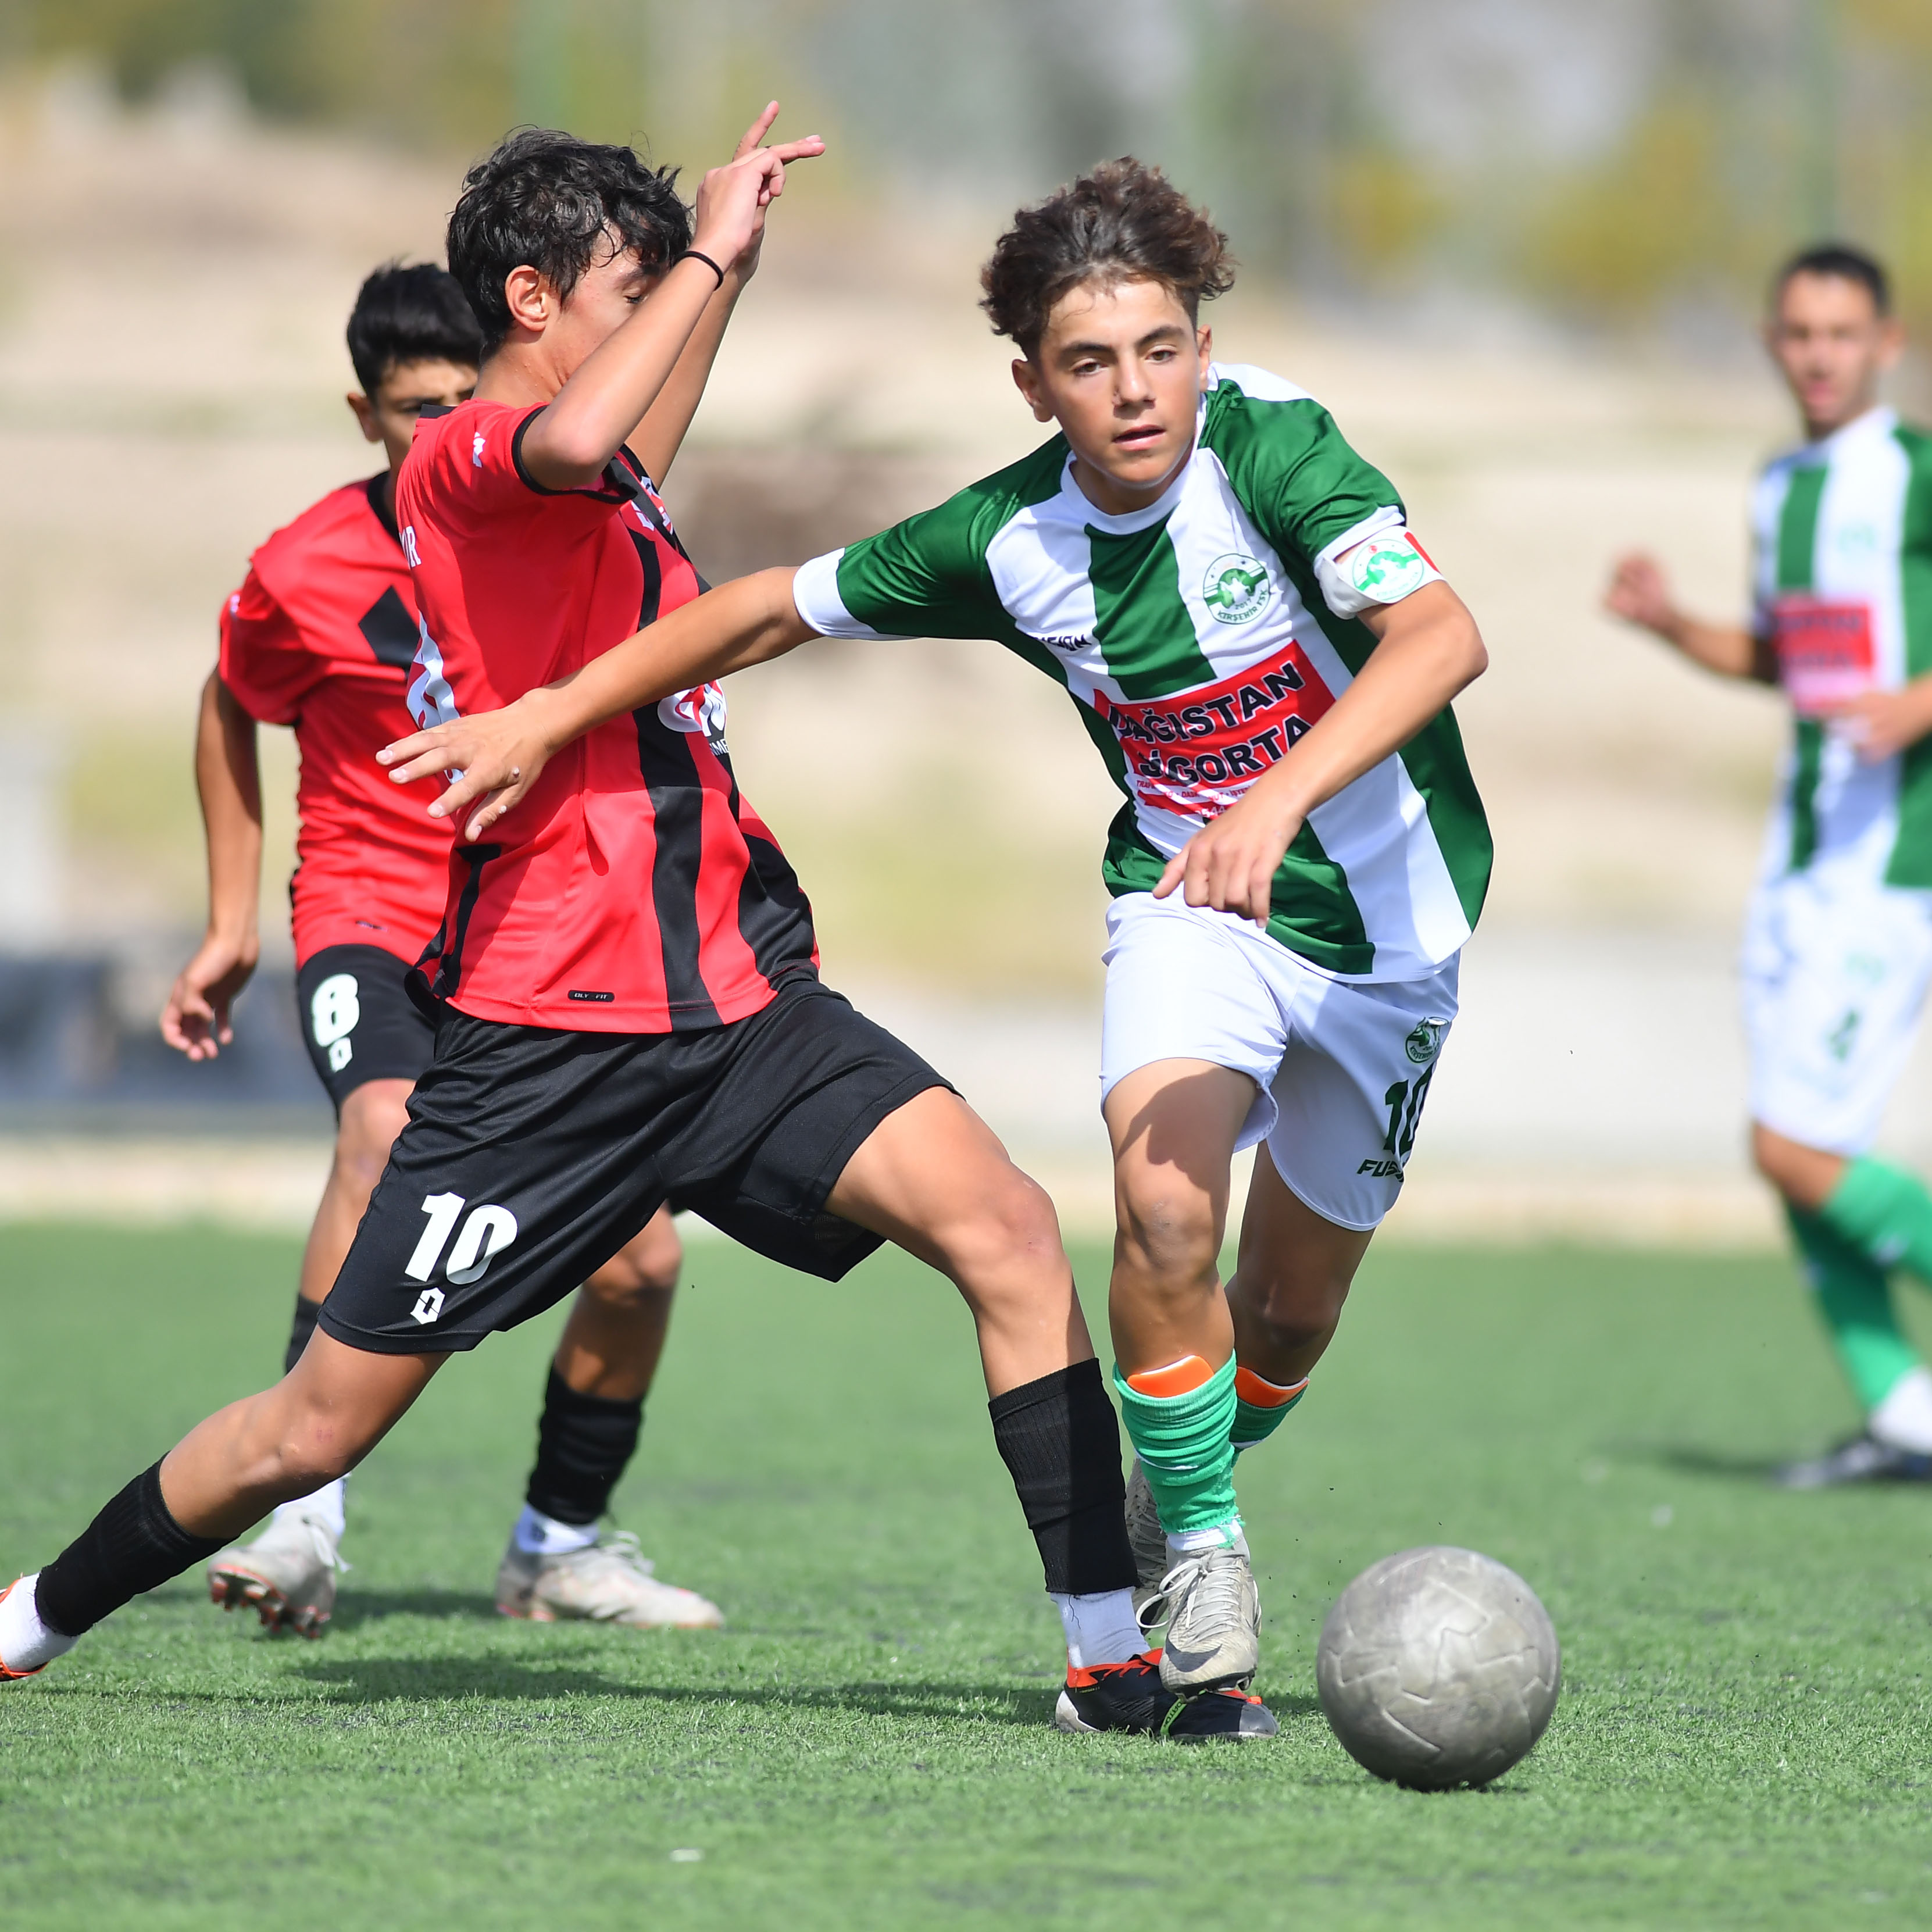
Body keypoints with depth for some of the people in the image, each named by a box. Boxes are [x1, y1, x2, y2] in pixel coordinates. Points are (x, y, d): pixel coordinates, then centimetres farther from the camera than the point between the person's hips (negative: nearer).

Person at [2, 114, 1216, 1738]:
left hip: (736, 1003, 8)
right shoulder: (463, 459, -9)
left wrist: (726, 273, 44)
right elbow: (571, 442, -35)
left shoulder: (608, 495, 19)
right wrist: (709, 255, -23)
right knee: (316, 1429, 1)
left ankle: (1113, 1664, -14)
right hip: (549, 1042, -8)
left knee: (1010, 1231, -15)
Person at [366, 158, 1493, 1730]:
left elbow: (1443, 635, -39)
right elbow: (777, 607, 2)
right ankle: (1199, 1561, -9)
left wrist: (1279, 802, -52)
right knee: (1164, 1204, -28)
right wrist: (548, 716, -2)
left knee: (1290, 1315, 11)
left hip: (1391, 928, -1)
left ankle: (1179, 1500, 44)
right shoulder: (1010, 538, -13)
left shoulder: (1275, 450, -24)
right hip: (1188, 905, 1)